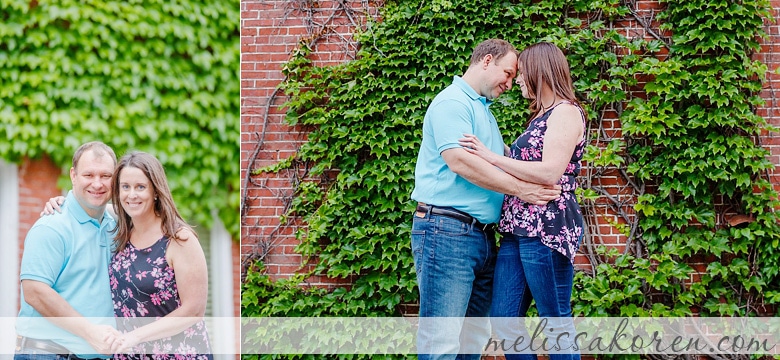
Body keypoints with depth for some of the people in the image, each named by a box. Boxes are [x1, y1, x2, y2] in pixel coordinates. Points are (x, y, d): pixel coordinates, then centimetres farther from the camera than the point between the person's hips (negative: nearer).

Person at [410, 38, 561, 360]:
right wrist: (520, 189, -17)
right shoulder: (453, 102, -8)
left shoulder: (483, 110, 24)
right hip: (447, 233, -10)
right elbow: (459, 161, -20)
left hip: (482, 236, 10)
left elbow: (498, 163, 30)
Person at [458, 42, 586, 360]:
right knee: (504, 321, 6)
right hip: (517, 230, 10)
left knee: (556, 325, -3)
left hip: (548, 227, -10)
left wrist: (492, 157, -13)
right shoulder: (541, 116, 22)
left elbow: (550, 173, -18)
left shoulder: (565, 112, -7)